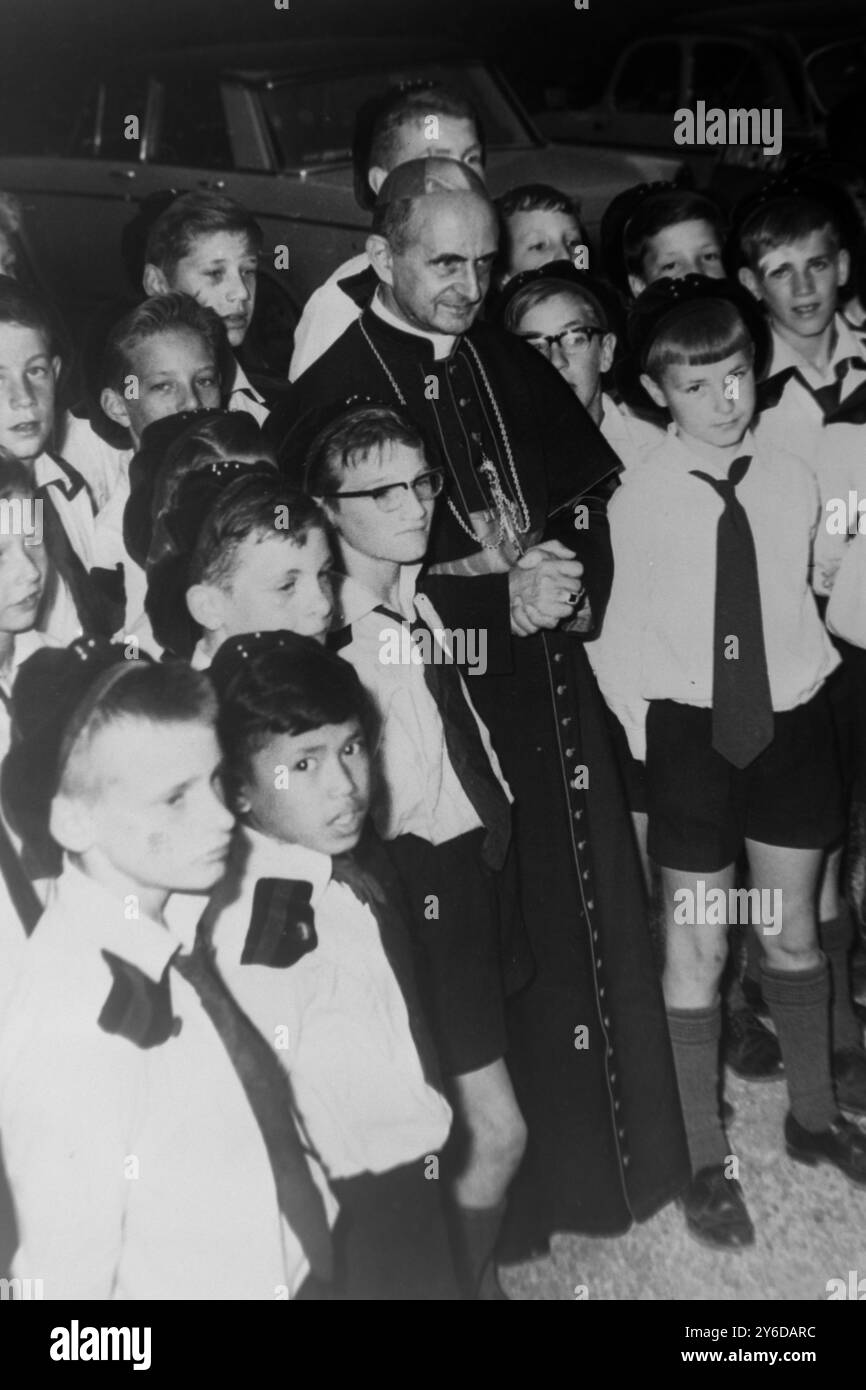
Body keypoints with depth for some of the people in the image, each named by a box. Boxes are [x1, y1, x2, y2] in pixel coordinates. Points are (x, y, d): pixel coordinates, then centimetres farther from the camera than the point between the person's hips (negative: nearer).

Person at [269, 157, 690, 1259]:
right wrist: (501, 602, -17)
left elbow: (590, 511, 16)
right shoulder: (327, 400, -9)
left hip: (555, 692, 6)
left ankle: (595, 1156, 34)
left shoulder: (521, 374, 8)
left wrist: (570, 585, -6)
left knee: (587, 928, 13)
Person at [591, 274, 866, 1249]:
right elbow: (619, 641, -8)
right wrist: (637, 758, -8)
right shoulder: (635, 502, -12)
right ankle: (704, 1161, 22)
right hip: (687, 729, -3)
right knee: (694, 945, 5)